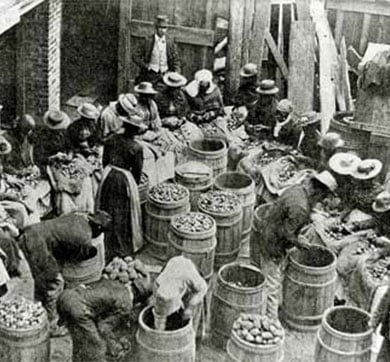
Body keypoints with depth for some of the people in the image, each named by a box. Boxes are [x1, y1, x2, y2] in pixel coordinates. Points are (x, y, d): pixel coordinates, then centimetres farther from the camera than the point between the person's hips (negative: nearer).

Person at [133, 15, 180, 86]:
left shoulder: (170, 42, 5)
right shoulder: (148, 41, -1)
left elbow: (176, 60, 11)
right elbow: (135, 57, 3)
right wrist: (145, 65, -6)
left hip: (165, 74, 2)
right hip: (151, 74, -2)